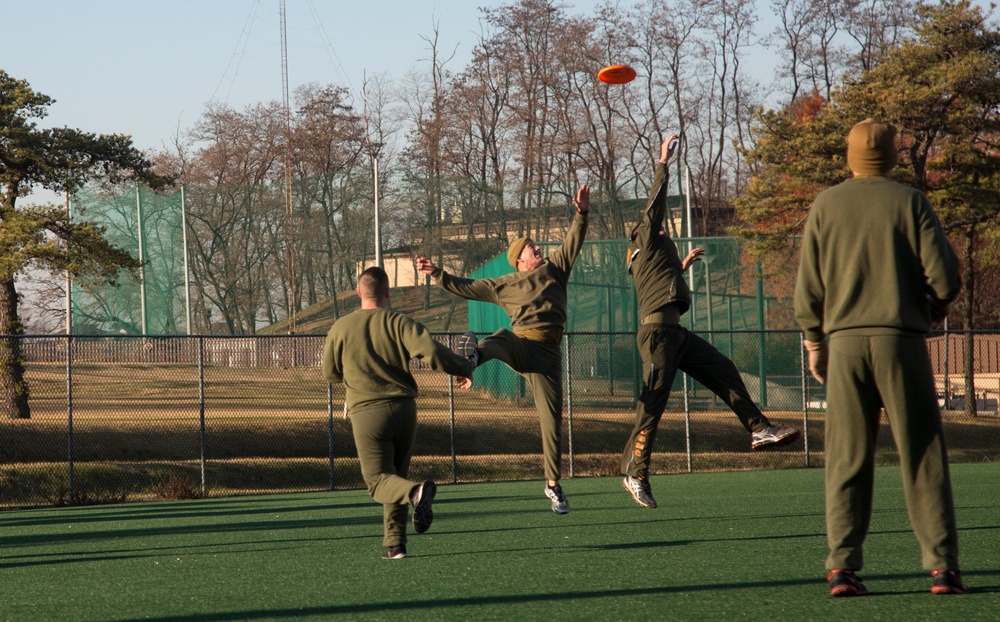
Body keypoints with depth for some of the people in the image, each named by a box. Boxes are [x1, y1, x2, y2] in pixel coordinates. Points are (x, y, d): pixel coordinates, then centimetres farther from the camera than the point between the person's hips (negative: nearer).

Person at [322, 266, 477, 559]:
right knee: (395, 475, 15)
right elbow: (432, 351, -15)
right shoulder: (399, 323, -2)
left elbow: (330, 374, 13)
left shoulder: (340, 328, 2)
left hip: (367, 412, -2)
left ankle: (415, 492, -35)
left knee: (378, 479, -4)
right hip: (404, 408, 2)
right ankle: (395, 542, 8)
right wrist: (464, 368, 1)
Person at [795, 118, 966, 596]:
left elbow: (808, 287, 5)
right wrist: (933, 310, 15)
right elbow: (944, 275, -5)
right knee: (922, 457, 1)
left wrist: (814, 342, 16)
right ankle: (942, 565, -2)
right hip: (902, 340, -2)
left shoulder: (825, 206, 6)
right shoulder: (909, 202, 0)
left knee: (846, 460, 4)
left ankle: (842, 565, -3)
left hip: (845, 341, 2)